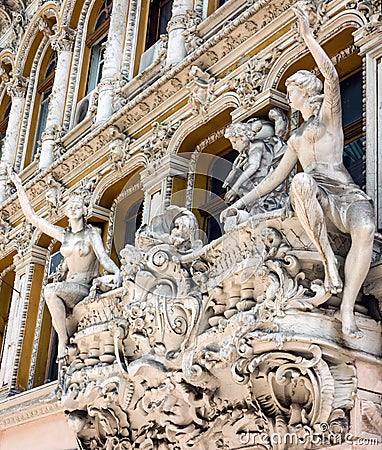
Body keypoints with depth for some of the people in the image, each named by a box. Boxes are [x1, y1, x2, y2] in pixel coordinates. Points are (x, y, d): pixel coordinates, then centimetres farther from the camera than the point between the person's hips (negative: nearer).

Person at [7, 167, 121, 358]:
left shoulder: (91, 233, -1)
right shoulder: (63, 234, 12)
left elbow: (103, 256, -15)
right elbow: (32, 217, 12)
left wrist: (116, 272, -37)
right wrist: (19, 186, 11)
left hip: (87, 289, -5)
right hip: (69, 286, 5)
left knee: (50, 290, -31)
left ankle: (63, 341, -24)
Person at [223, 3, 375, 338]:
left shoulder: (329, 114, 17)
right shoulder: (296, 139, 32)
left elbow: (331, 77, -2)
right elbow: (275, 178, 34)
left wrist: (308, 35, -6)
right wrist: (242, 202, 29)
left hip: (348, 197, -3)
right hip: (315, 198, 3)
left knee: (365, 229, -39)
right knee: (302, 180, -36)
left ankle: (347, 309, -46)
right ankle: (328, 259, -33)